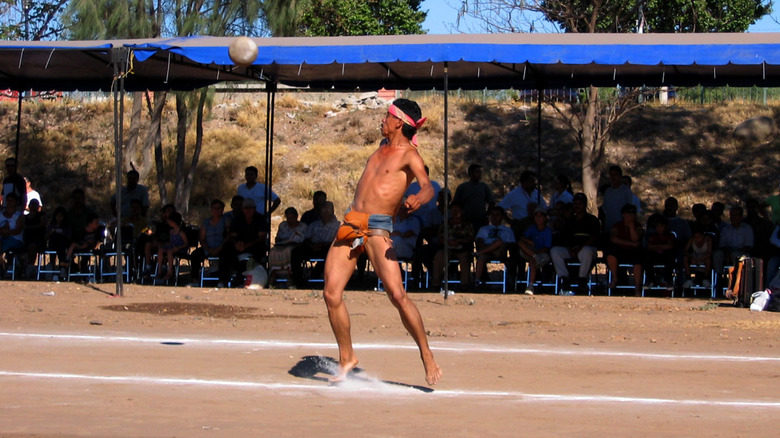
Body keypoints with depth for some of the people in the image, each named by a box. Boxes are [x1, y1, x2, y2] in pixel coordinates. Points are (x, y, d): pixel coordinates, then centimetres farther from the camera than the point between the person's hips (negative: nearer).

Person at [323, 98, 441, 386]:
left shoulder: (410, 155, -7)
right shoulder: (384, 145, 17)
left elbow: (427, 186, -25)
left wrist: (418, 198, -45)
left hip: (378, 228, -7)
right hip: (351, 225, 7)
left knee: (397, 294, -18)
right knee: (331, 293, -2)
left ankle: (427, 356, -8)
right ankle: (346, 359, 11)